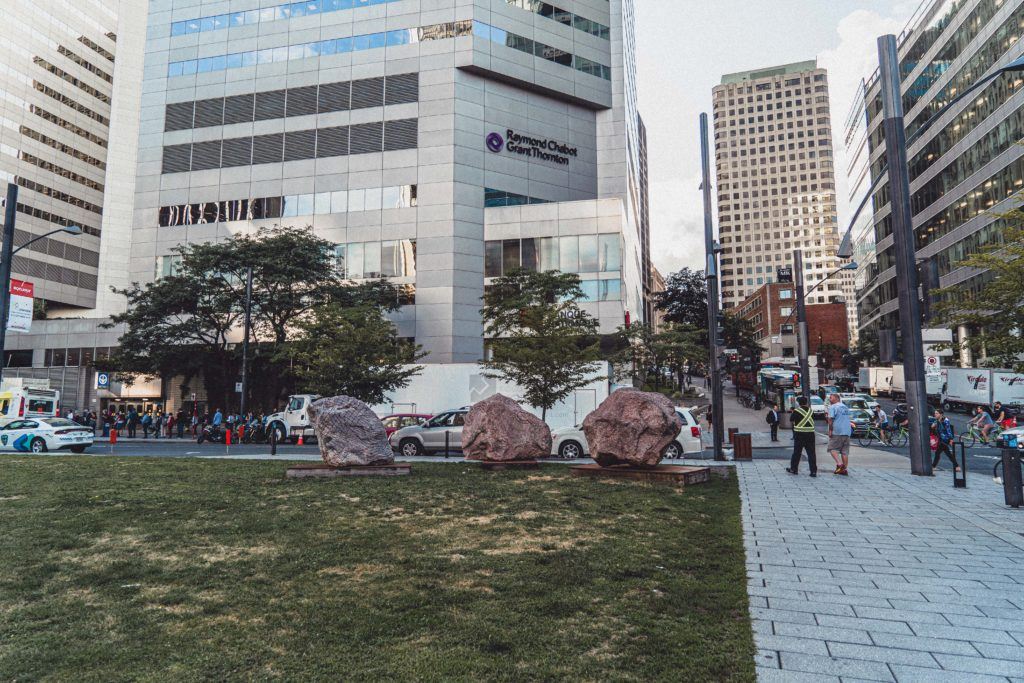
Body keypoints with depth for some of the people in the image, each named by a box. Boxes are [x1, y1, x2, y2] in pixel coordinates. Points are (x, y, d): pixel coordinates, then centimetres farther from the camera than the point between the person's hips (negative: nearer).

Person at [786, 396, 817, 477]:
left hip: (799, 434, -3)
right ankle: (813, 471, 2)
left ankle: (794, 469, 18)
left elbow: (792, 420, 0)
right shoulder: (811, 411, 6)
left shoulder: (796, 411, -7)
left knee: (796, 452, 9)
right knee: (811, 453, 4)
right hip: (810, 433, 3)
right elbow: (812, 421, 12)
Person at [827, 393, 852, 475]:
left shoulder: (832, 407, -6)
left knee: (833, 448, 0)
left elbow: (830, 419, -14)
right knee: (845, 451, 7)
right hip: (847, 432, 7)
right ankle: (844, 469, 7)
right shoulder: (845, 407, 18)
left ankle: (839, 464, -18)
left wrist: (830, 430, -11)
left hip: (837, 432, -7)